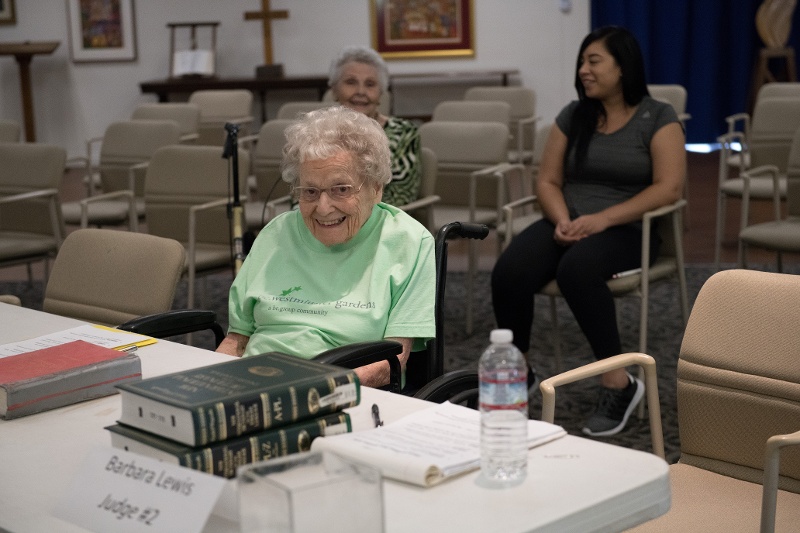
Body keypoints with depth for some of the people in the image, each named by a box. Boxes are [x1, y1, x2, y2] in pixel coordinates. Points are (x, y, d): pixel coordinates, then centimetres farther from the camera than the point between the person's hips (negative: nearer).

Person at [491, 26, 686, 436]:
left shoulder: (658, 118, 1)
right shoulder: (573, 116, 14)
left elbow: (669, 187, -10)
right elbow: (547, 180, 11)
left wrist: (603, 218, -20)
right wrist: (563, 220, -11)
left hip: (628, 230, -4)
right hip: (568, 227, 4)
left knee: (576, 269, -38)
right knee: (509, 272, -27)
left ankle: (618, 383, -26)